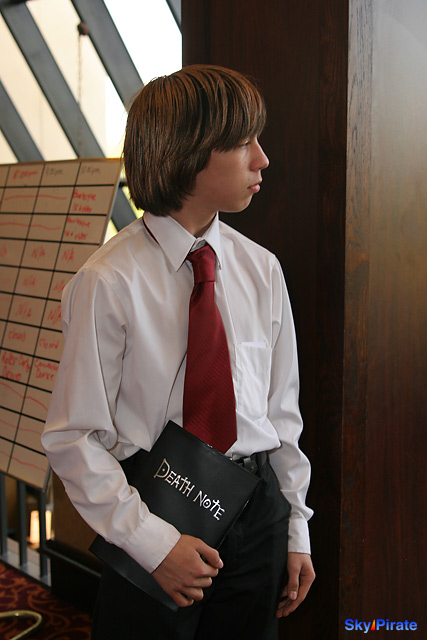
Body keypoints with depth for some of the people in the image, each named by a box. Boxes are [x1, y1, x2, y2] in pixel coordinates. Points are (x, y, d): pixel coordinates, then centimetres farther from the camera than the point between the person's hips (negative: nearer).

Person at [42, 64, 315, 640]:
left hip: (257, 512, 5)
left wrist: (297, 530, 8)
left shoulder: (261, 270, -1)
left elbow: (282, 408, 6)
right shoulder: (110, 283, -15)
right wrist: (153, 542, -14)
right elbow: (73, 437, -11)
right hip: (159, 518, -4)